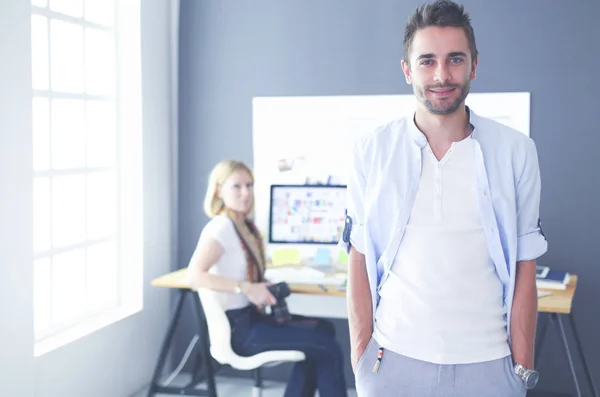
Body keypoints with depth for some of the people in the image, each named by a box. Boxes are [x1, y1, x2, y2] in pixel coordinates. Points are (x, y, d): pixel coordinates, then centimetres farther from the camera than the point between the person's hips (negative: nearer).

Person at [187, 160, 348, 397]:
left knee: (323, 330, 19)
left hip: (251, 317, 9)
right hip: (237, 328, -9)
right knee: (329, 350, -10)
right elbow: (194, 275, -29)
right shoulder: (220, 227, -16)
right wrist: (246, 288, -32)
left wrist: (264, 288, -4)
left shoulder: (245, 225, 11)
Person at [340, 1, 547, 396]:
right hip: (393, 360, 0)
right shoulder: (371, 151, -2)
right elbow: (360, 264, 0)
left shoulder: (516, 152, -3)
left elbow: (523, 269, 0)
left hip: (487, 364, 0)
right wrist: (360, 361, -2)